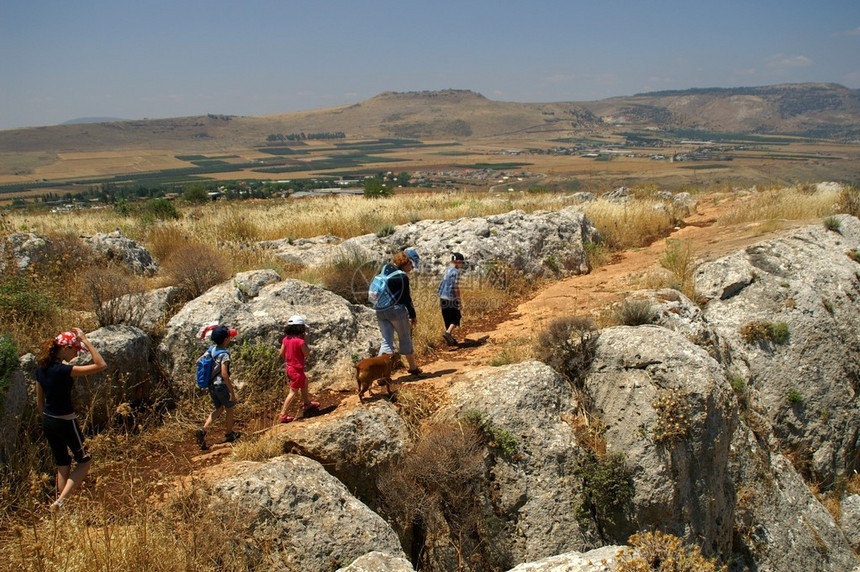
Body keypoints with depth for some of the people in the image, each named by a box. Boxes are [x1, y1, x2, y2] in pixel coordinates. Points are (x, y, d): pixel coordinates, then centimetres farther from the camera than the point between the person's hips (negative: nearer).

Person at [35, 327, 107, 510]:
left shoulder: (41, 367, 0)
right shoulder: (63, 370, -25)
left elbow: (39, 401, 10)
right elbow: (101, 365, -28)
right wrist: (85, 340, -25)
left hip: (47, 421, 8)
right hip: (65, 422, -8)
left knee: (62, 464, 20)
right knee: (84, 461, 11)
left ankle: (60, 507, 26)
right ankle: (61, 501, -1)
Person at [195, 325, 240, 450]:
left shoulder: (211, 349, 0)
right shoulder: (224, 354, -23)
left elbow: (199, 361, 11)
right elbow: (224, 374, -27)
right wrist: (232, 391, -21)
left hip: (211, 385, 7)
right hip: (221, 385, -7)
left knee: (218, 409, 21)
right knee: (229, 409, 15)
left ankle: (202, 430, 4)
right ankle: (229, 434, 29)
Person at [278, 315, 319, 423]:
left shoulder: (286, 339, -3)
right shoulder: (300, 341, -24)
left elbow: (282, 354, 4)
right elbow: (306, 354, -10)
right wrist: (305, 340, -10)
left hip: (289, 367, 8)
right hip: (297, 369, -8)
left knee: (305, 382, 28)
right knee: (293, 392, 2)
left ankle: (307, 404, 45)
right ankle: (283, 415, 4)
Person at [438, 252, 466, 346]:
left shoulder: (446, 270, 11)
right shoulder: (456, 272, -14)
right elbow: (456, 288, -17)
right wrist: (460, 301, -12)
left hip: (443, 297, 8)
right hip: (451, 298, -8)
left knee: (447, 319, 14)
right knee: (456, 318, 4)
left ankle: (449, 339, 20)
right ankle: (448, 332, -15)